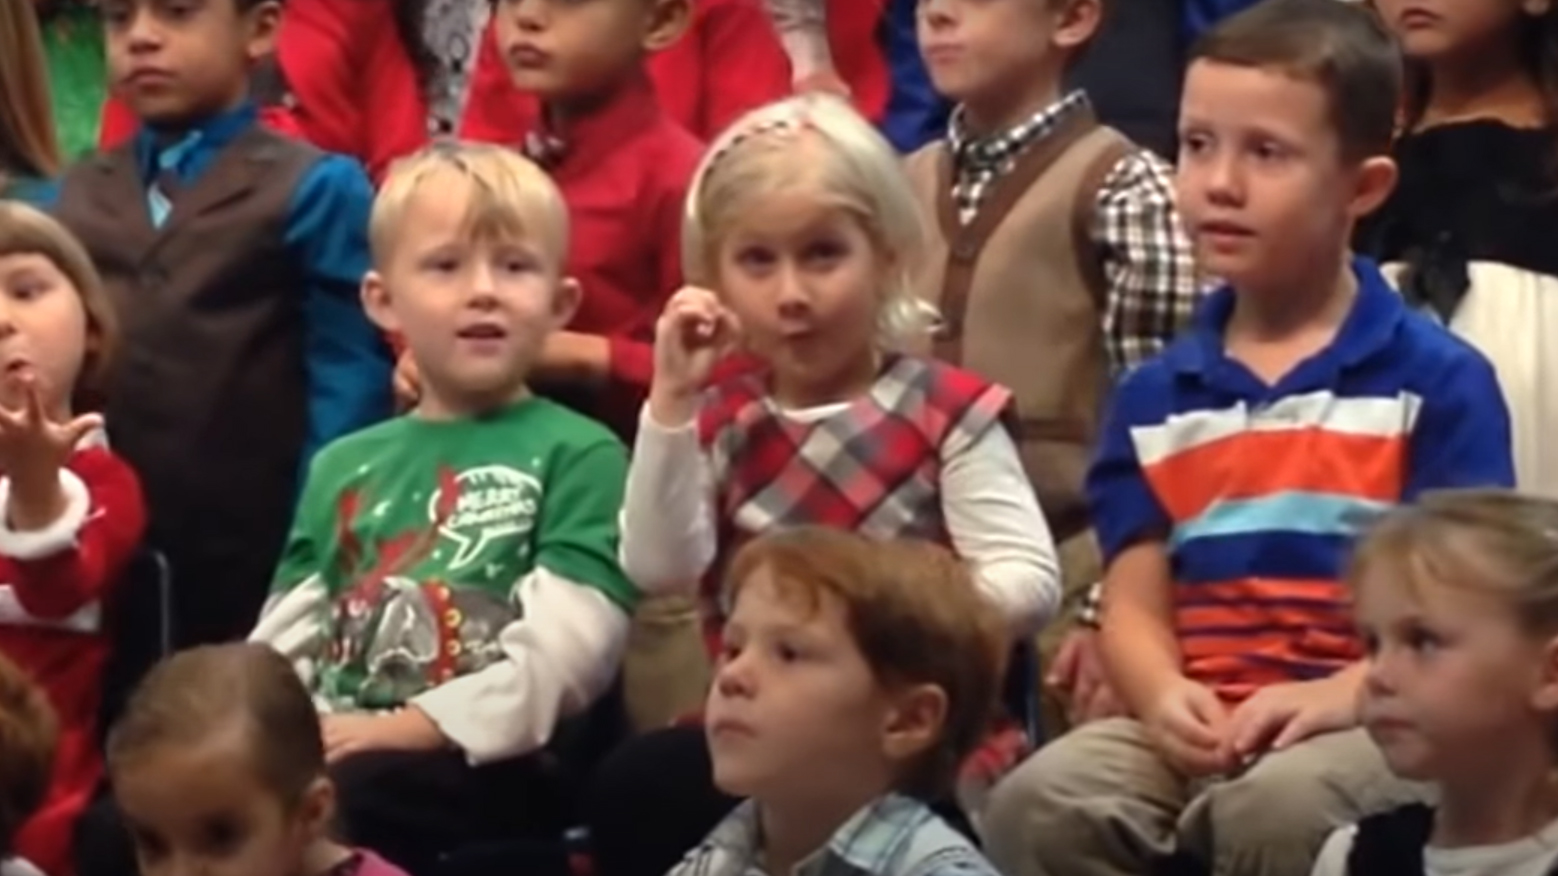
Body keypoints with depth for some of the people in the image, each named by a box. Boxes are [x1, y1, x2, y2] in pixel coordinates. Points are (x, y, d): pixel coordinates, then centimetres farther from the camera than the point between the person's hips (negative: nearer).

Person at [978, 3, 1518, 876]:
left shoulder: (1437, 378, 2)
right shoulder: (1154, 397, 16)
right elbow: (1135, 603, 11)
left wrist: (1341, 696, -20)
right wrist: (1165, 696, -13)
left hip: (1374, 726, -4)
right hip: (1199, 726, 4)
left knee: (1275, 806, -38)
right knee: (1036, 802, -27)